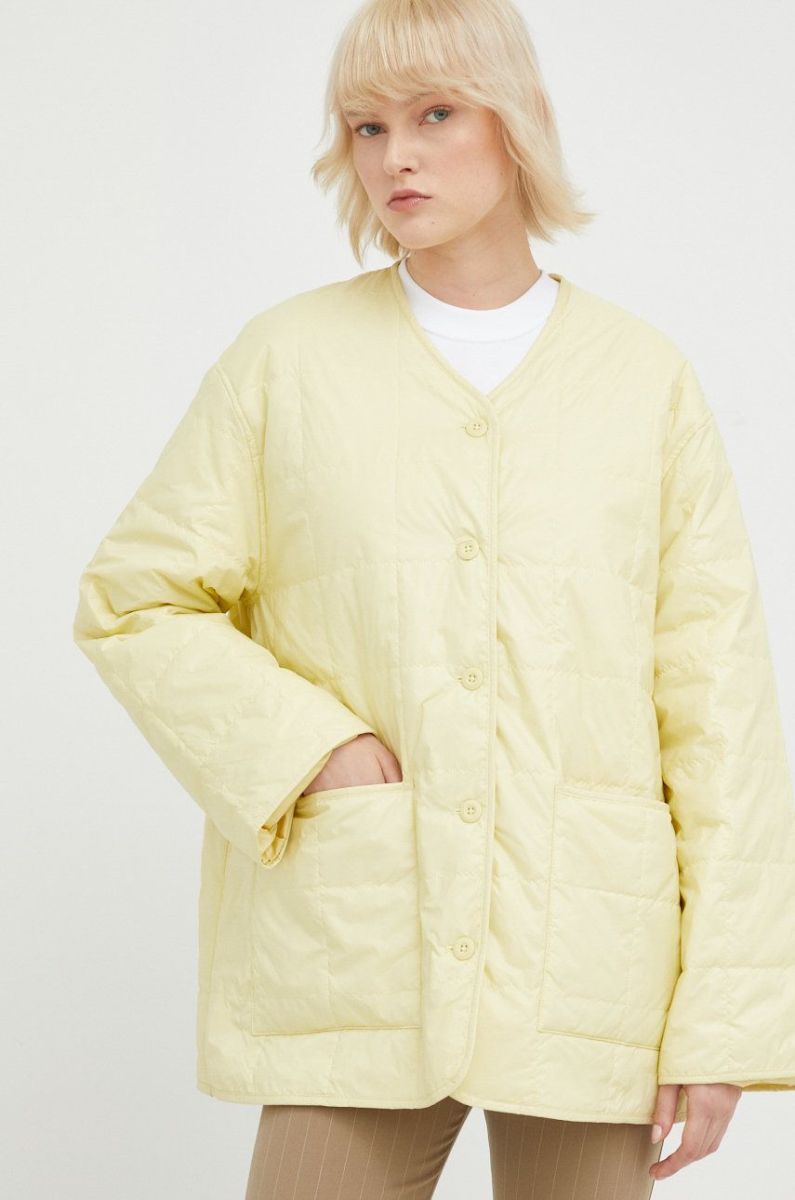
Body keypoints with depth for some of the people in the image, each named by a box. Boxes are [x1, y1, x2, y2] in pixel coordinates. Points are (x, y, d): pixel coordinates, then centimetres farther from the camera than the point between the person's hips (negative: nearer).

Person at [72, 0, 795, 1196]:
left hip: (590, 964, 1)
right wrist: (303, 748, -8)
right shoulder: (285, 360, 4)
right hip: (359, 957, 0)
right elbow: (134, 601, 8)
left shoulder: (646, 377, 4)